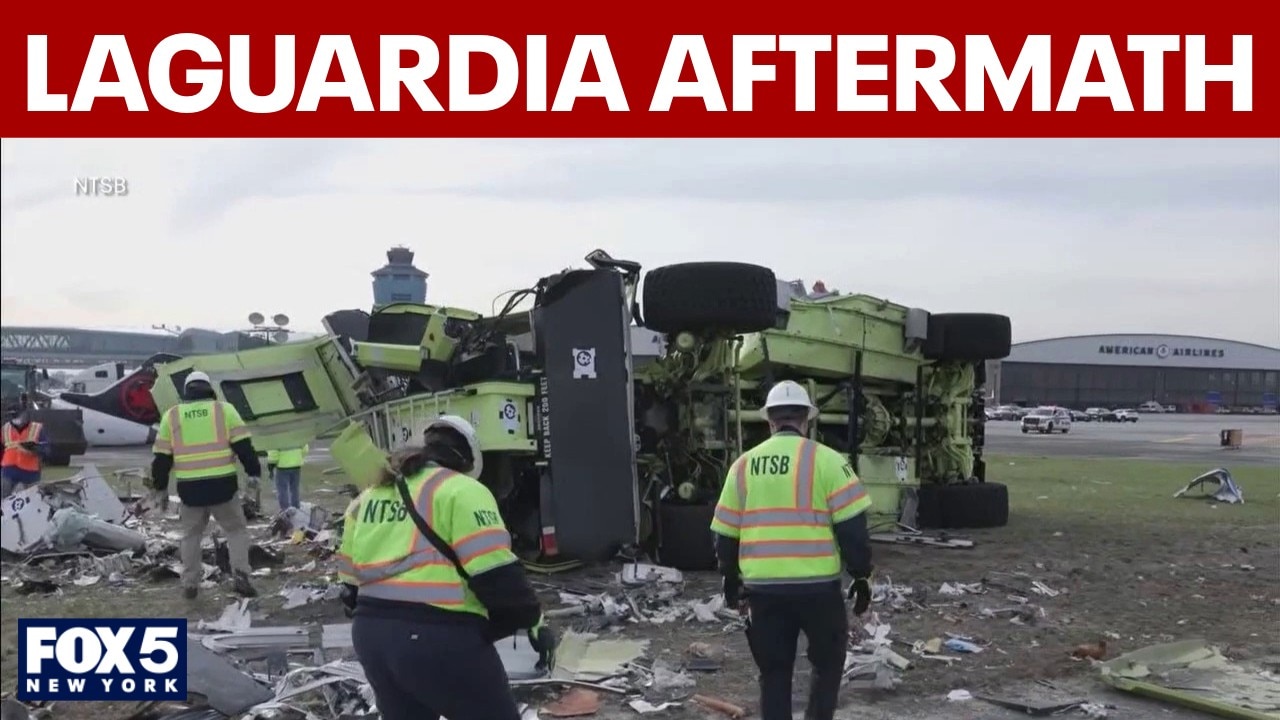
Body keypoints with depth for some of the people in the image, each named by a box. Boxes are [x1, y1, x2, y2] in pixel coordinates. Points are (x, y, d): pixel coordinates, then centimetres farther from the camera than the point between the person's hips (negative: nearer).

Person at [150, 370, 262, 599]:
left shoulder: (172, 415, 10)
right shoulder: (224, 409, 5)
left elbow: (162, 456, 10)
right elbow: (243, 445, -1)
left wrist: (160, 486, 20)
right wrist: (253, 472, 5)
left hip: (189, 487, 2)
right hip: (222, 484, -1)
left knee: (191, 534, 18)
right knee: (236, 529, 11)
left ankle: (190, 584, 18)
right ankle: (240, 576, -3)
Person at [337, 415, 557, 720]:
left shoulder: (370, 495, 17)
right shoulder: (461, 491, -6)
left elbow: (350, 576, 21)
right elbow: (496, 574, -13)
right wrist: (533, 621, -2)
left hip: (371, 635, 8)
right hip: (439, 638, -7)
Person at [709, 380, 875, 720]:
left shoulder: (743, 465, 7)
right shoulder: (825, 460, -4)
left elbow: (725, 534, 12)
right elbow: (852, 526, -7)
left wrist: (732, 582, 25)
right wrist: (862, 575, 5)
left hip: (763, 588, 3)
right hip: (817, 586, -3)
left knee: (774, 672, 14)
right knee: (827, 661, 19)